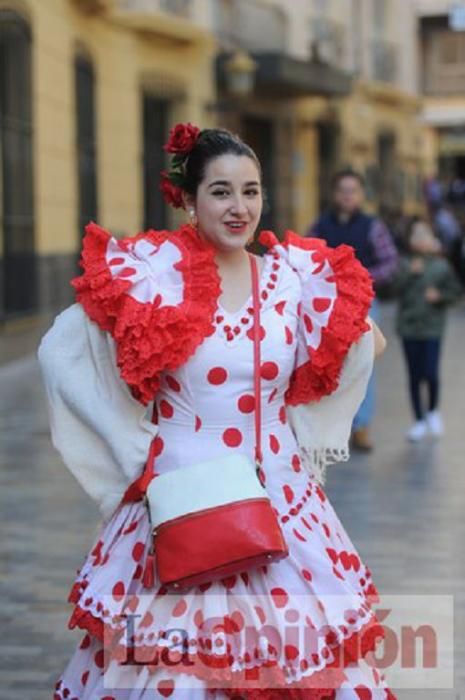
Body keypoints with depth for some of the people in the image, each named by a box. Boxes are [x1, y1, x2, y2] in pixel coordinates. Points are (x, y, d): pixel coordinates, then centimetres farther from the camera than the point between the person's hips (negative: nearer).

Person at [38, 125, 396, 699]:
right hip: (181, 501, -3)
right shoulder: (151, 276, -8)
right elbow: (59, 352, -4)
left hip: (281, 502, 3)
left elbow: (361, 344, 21)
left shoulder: (299, 278, 3)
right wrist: (131, 441, -6)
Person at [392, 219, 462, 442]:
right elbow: (397, 286, -12)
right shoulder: (405, 264, 1)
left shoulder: (441, 266, 0)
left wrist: (440, 296, -11)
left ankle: (433, 411, 20)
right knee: (414, 376, 6)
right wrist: (411, 273, -26)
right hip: (409, 327, 1)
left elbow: (455, 290, 5)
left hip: (432, 327, -1)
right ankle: (419, 421, 20)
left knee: (431, 373, -9)